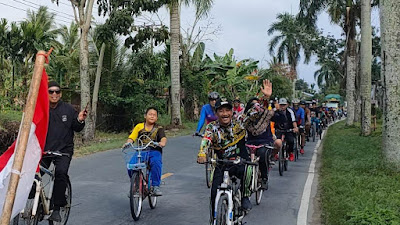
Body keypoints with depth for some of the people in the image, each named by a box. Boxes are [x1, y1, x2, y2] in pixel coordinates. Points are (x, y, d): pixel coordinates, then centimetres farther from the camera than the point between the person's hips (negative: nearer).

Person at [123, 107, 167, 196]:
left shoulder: (159, 128, 9)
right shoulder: (139, 126, 11)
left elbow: (163, 138, -9)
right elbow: (132, 138, 2)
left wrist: (162, 143, -33)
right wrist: (128, 142, -21)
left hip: (154, 151, -1)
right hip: (141, 151, 1)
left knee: (156, 163, -35)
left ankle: (155, 186, -19)